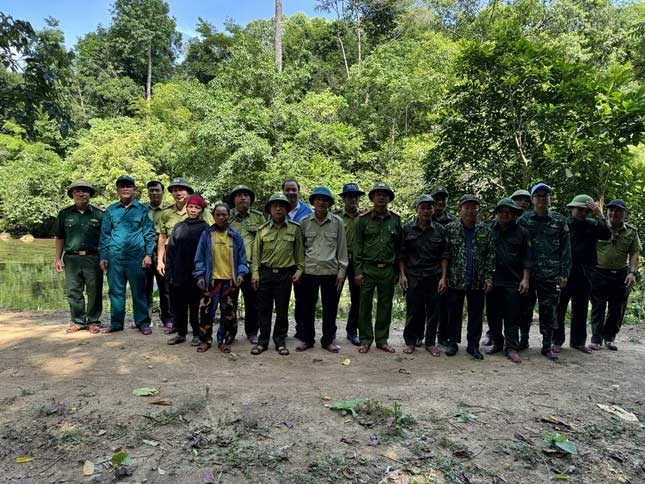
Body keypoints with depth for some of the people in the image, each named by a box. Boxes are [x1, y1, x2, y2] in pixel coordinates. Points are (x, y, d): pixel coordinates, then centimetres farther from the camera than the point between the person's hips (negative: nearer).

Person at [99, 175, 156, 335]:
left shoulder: (142, 209, 5)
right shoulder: (110, 210, 11)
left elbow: (149, 233, 3)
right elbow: (104, 235, 12)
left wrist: (148, 254, -5)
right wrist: (103, 257, 6)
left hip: (136, 257, -2)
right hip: (115, 257, 2)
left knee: (139, 292, 3)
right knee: (116, 291, 8)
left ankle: (143, 323, 11)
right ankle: (116, 323, 18)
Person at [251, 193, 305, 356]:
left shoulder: (294, 228, 2)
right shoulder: (263, 230, 5)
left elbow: (299, 251, 5)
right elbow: (256, 253, 6)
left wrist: (299, 270, 0)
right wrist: (255, 272, 0)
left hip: (285, 274, -1)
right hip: (265, 273, 1)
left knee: (282, 309, 7)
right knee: (264, 308, 6)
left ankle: (280, 341, 20)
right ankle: (263, 340, 18)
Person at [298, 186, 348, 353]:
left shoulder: (337, 222, 2)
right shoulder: (304, 222, 4)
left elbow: (342, 248, 4)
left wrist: (342, 270, 0)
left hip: (330, 271, 0)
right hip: (309, 270, 1)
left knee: (330, 308, 6)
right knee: (308, 307, 8)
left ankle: (328, 339, 21)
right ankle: (307, 339, 23)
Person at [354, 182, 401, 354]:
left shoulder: (396, 219, 8)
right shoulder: (363, 219, 1)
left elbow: (399, 246, 11)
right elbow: (357, 246, -1)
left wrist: (397, 271, 8)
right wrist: (358, 271, -7)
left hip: (388, 270, 2)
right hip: (368, 269, -2)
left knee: (385, 307, 8)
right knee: (365, 306, 2)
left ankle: (382, 340, 21)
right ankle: (365, 340, 15)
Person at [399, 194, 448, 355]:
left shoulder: (440, 230, 6)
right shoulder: (407, 229, 3)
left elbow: (444, 256, 5)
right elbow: (402, 254, 4)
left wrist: (443, 277, -1)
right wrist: (402, 275, -3)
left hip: (434, 277, 1)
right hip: (413, 277, -1)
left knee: (433, 311, 6)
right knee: (412, 311, 4)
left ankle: (430, 342, 19)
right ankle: (410, 341, 17)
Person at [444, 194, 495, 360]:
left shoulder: (485, 230, 5)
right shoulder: (450, 228, 0)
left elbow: (491, 255, 5)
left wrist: (489, 277, -2)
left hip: (478, 282, 2)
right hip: (455, 280, -1)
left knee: (476, 314, 7)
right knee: (454, 313, 8)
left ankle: (473, 345, 20)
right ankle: (452, 342, 22)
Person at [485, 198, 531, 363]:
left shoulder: (521, 232, 5)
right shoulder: (488, 230, 6)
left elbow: (526, 258, 4)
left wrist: (525, 279, -3)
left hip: (513, 281, -1)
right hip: (492, 281, 2)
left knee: (512, 317, 0)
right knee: (493, 315, 10)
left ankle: (511, 347, 8)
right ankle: (496, 342, 24)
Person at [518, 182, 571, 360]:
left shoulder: (559, 221, 5)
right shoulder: (523, 220, 2)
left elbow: (565, 249, 5)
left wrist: (564, 273, -1)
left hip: (551, 274, 1)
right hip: (527, 273, 0)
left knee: (549, 310, 5)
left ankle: (547, 346, 15)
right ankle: (523, 340, 25)